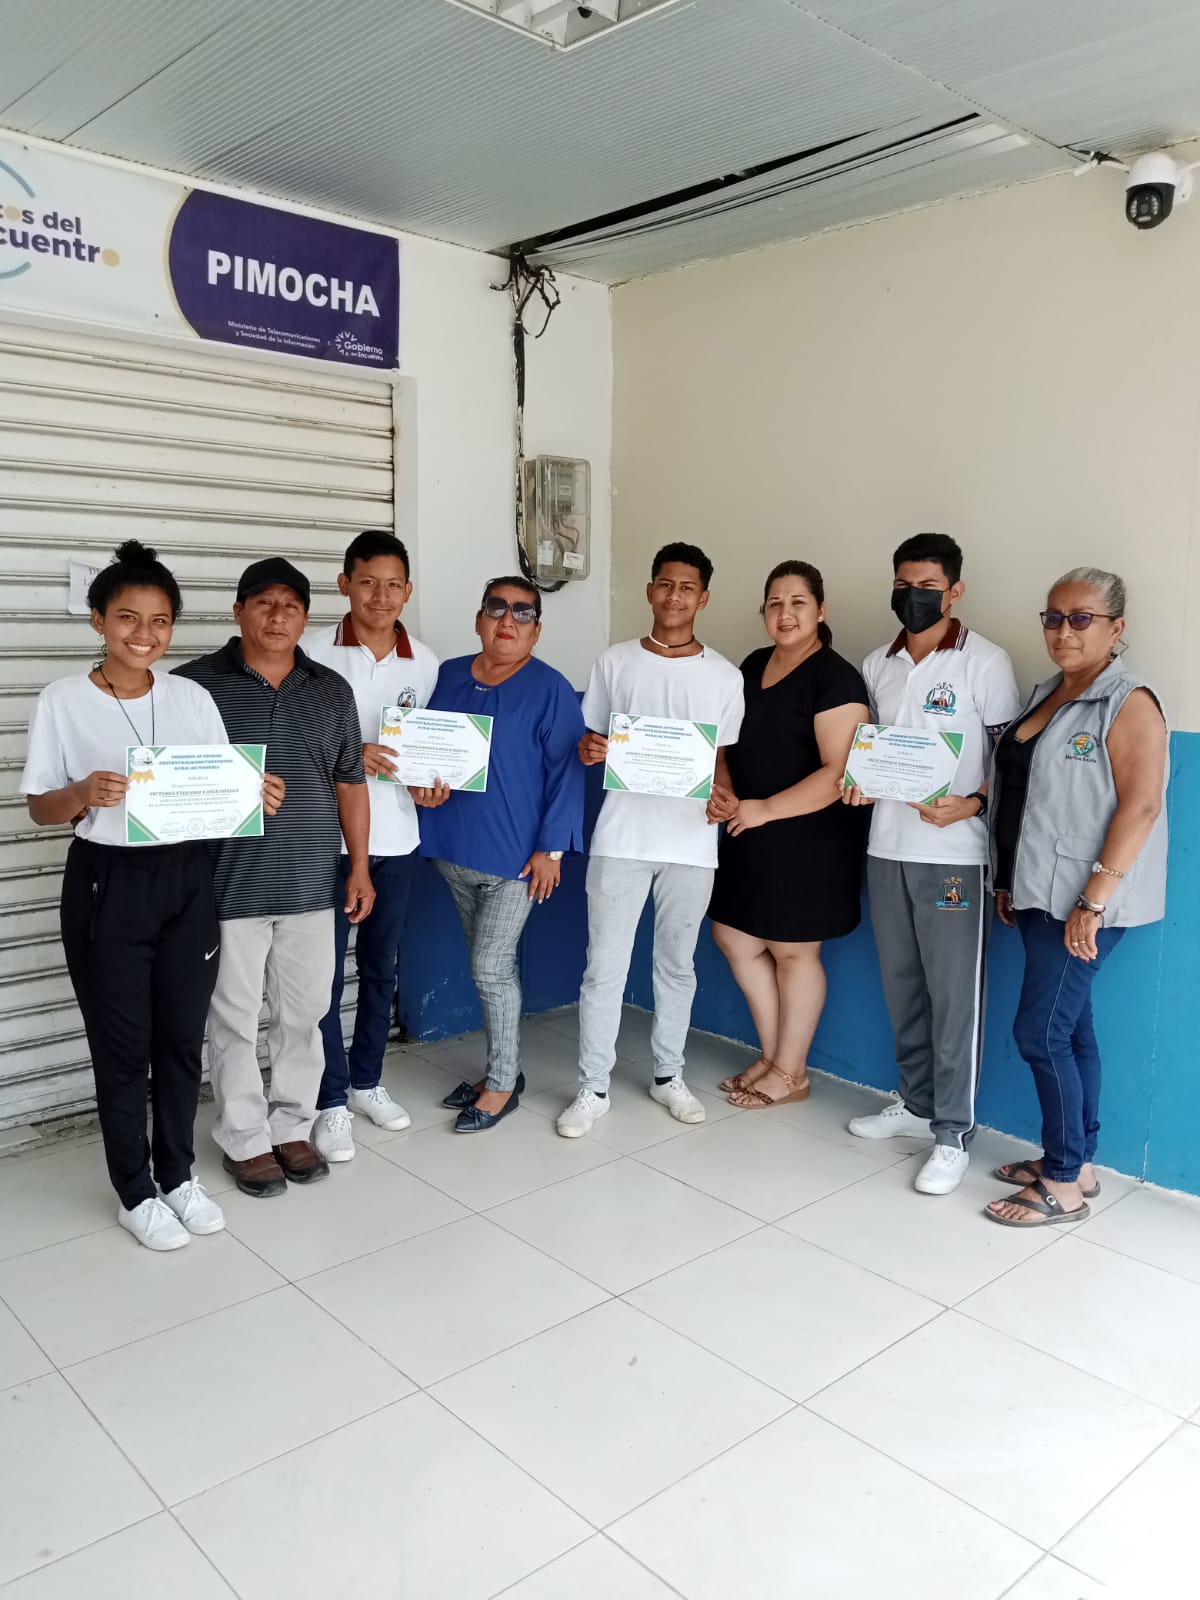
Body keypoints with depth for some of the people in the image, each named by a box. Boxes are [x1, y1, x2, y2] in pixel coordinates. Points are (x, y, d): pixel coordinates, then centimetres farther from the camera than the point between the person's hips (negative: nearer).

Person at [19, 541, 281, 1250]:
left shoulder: (193, 697, 3)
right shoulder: (64, 701, -6)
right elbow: (40, 808, -3)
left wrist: (256, 794, -15)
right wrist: (85, 793, -24)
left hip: (188, 880, 3)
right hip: (108, 884, -3)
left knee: (183, 1036, 13)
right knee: (123, 1044, 8)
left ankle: (178, 1174, 32)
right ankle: (136, 1192, 26)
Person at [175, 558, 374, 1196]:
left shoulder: (331, 690, 8)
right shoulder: (195, 684, -3)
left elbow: (350, 783, 12)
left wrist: (359, 866, 9)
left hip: (311, 882, 3)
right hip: (227, 884, -3)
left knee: (304, 1012, 12)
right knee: (235, 1017, 7)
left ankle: (292, 1126, 29)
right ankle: (246, 1140, 23)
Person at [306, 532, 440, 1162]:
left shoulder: (424, 662, 3)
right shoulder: (316, 652, -8)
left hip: (395, 835, 4)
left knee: (381, 968, 15)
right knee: (325, 973, 2)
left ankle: (366, 1081, 33)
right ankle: (332, 1101, 17)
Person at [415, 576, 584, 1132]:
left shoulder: (549, 689, -9)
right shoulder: (448, 676, 7)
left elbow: (565, 771, -11)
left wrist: (551, 847, -15)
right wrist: (419, 784, -6)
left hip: (515, 854, -6)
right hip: (454, 850, 6)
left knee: (491, 968, -3)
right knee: (492, 965, 16)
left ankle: (502, 1084, 14)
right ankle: (502, 1068, 30)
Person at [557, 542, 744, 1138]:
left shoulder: (725, 676, 4)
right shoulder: (615, 662, 4)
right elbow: (587, 744, 8)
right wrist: (589, 750, -15)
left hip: (690, 841, 1)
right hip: (621, 836, -1)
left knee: (677, 965, 13)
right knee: (604, 967, 1)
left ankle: (669, 1075, 30)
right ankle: (593, 1087, 14)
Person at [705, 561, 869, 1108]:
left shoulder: (835, 678, -15)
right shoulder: (753, 665, 9)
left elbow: (840, 772, -22)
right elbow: (729, 740, 15)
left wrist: (765, 809, -22)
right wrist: (722, 791, -4)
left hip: (807, 838, -8)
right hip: (748, 835, 8)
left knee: (792, 950, 4)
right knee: (734, 938, 12)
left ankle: (790, 1073, 22)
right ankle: (772, 1056, 29)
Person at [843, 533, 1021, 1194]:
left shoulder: (985, 663, -5)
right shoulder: (877, 665, 11)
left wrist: (972, 805, -21)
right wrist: (856, 780, -1)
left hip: (954, 853, -5)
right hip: (886, 848, 6)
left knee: (953, 994, 0)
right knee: (901, 986, 14)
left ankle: (952, 1132, 10)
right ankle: (916, 1101, 31)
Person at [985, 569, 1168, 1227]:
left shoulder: (1128, 704, -12)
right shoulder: (1043, 696, 13)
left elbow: (1140, 807, -19)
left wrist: (1093, 902, -22)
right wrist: (1008, 883, 15)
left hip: (1085, 902, -8)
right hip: (1039, 894, 8)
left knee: (1040, 1032, -6)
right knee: (1071, 1027, 14)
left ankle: (1063, 1186, 8)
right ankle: (1075, 1162, 26)